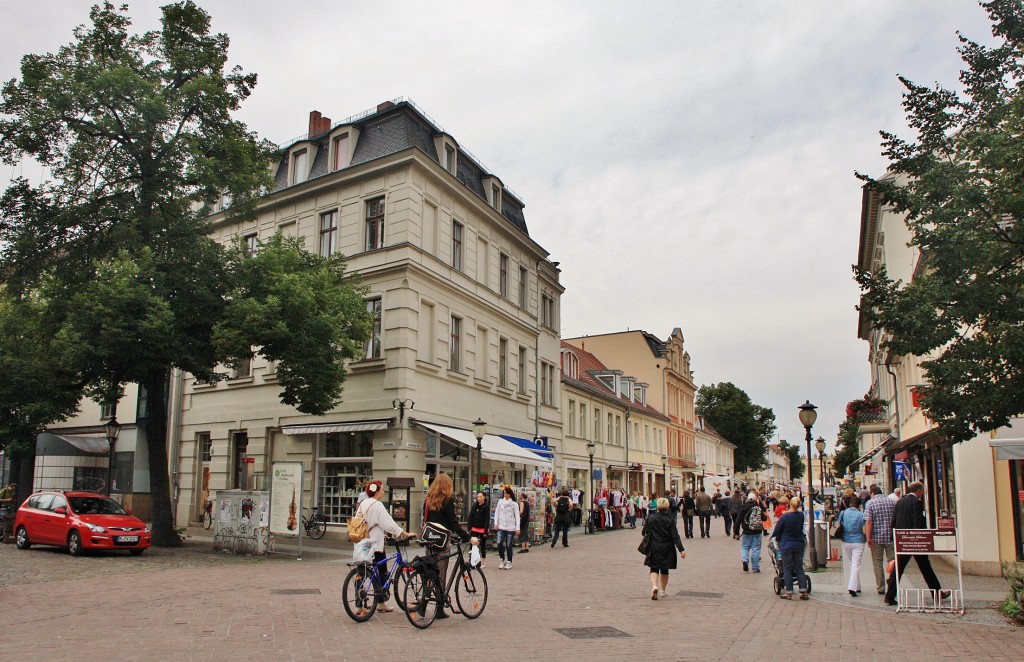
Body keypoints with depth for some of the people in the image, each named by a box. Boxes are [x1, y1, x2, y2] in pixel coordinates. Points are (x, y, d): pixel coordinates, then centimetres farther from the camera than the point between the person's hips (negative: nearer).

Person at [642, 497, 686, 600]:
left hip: (654, 548, 0)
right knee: (664, 570, 16)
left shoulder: (650, 518, -6)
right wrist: (681, 550, -11)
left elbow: (644, 532, 2)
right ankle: (662, 590, 27)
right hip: (667, 549, 0)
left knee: (654, 569, 5)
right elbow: (675, 536, -12)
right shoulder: (670, 520, -9)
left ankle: (654, 586, -20)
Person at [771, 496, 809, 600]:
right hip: (799, 544, 4)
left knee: (787, 569, 4)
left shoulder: (784, 517, -16)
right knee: (799, 568, 11)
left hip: (787, 545, -4)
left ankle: (789, 592, 3)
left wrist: (775, 537, 14)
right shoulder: (801, 515, -3)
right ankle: (804, 592, 7)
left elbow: (777, 531, -7)